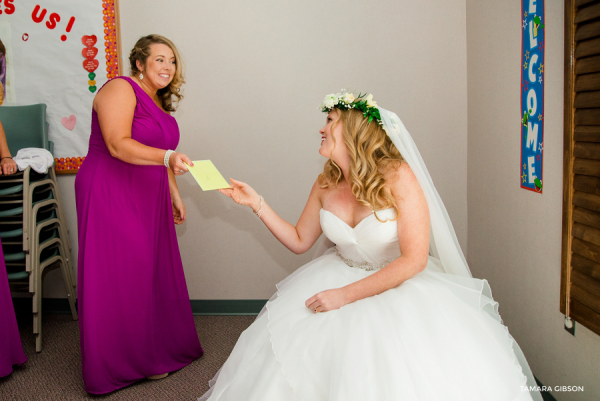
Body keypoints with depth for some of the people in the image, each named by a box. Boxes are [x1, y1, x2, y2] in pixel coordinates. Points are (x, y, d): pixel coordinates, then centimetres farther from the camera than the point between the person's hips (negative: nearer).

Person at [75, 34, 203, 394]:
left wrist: (174, 195, 20)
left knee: (156, 271, 8)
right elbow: (118, 145, -23)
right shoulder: (120, 89, -11)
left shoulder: (160, 102, 16)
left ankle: (160, 348, 22)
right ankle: (121, 364, 11)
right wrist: (167, 157, -35)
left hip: (147, 201, 8)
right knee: (119, 276, -3)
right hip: (111, 194, -8)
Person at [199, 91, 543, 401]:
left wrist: (346, 295, -24)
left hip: (400, 285, -4)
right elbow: (299, 241, 10)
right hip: (342, 273, 5)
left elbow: (414, 259, -23)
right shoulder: (326, 184, -2)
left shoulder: (398, 177, -20)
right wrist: (256, 203, 0)